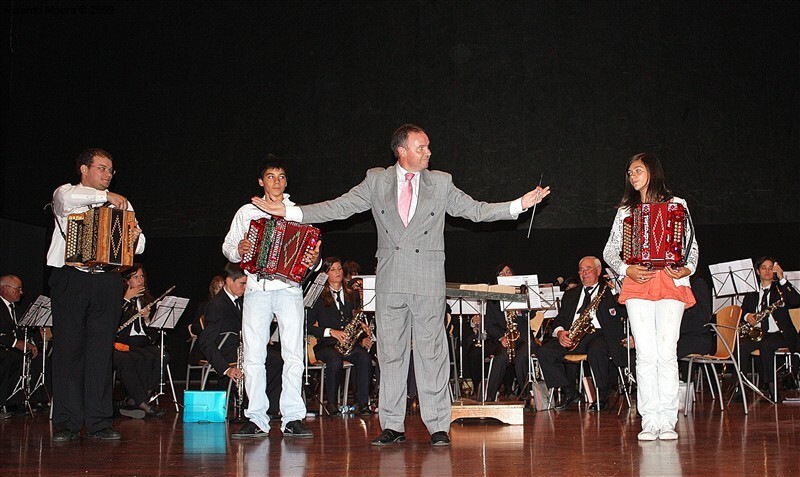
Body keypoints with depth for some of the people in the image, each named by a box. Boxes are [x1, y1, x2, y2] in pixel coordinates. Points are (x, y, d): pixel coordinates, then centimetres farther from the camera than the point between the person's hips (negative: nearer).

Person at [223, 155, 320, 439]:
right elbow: (227, 245, 17)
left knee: (293, 354, -8)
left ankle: (292, 418, -4)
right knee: (253, 355, -2)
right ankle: (256, 419, 3)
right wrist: (238, 250, -6)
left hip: (289, 288, -1)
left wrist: (313, 259, -12)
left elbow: (310, 248, 10)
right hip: (256, 288, 1)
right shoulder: (247, 212, 15)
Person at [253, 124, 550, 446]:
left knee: (431, 352, -1)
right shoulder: (376, 181, 8)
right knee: (390, 353, 5)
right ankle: (392, 426, 12)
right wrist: (288, 211, -4)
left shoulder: (441, 183, 9)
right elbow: (338, 207, 4)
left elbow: (476, 210, 7)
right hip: (390, 280, 1)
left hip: (428, 280, -1)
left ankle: (438, 426, 5)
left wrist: (520, 204, -4)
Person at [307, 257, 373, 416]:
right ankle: (330, 403, -20)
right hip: (326, 345, -3)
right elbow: (308, 326, -3)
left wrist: (364, 339, 1)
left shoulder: (351, 296, 18)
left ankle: (362, 403, -26)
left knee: (364, 357, -29)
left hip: (350, 343, 3)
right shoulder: (318, 297, 3)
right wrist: (331, 332, -16)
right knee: (335, 359, -36)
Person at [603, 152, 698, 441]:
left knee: (667, 352, -8)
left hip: (670, 284, -1)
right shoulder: (626, 210, 16)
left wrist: (687, 268, -9)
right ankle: (649, 421, -2)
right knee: (645, 354, -4)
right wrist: (625, 269, -5)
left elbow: (691, 244, 11)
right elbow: (610, 249, 14)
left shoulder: (676, 204, 12)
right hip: (637, 285, 1)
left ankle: (667, 421, -3)